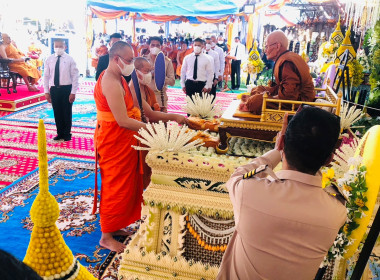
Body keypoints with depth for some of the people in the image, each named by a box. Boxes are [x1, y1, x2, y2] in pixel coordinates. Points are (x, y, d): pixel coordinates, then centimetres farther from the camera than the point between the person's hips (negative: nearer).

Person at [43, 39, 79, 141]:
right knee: (57, 113, 8)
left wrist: (73, 92, -10)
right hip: (54, 89, 3)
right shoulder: (49, 60, 5)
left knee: (67, 112, 5)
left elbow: (75, 76, -5)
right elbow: (46, 76, 8)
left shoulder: (69, 59, -3)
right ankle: (60, 133, 23)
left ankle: (67, 134, 20)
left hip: (66, 88, -3)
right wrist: (46, 91, 3)